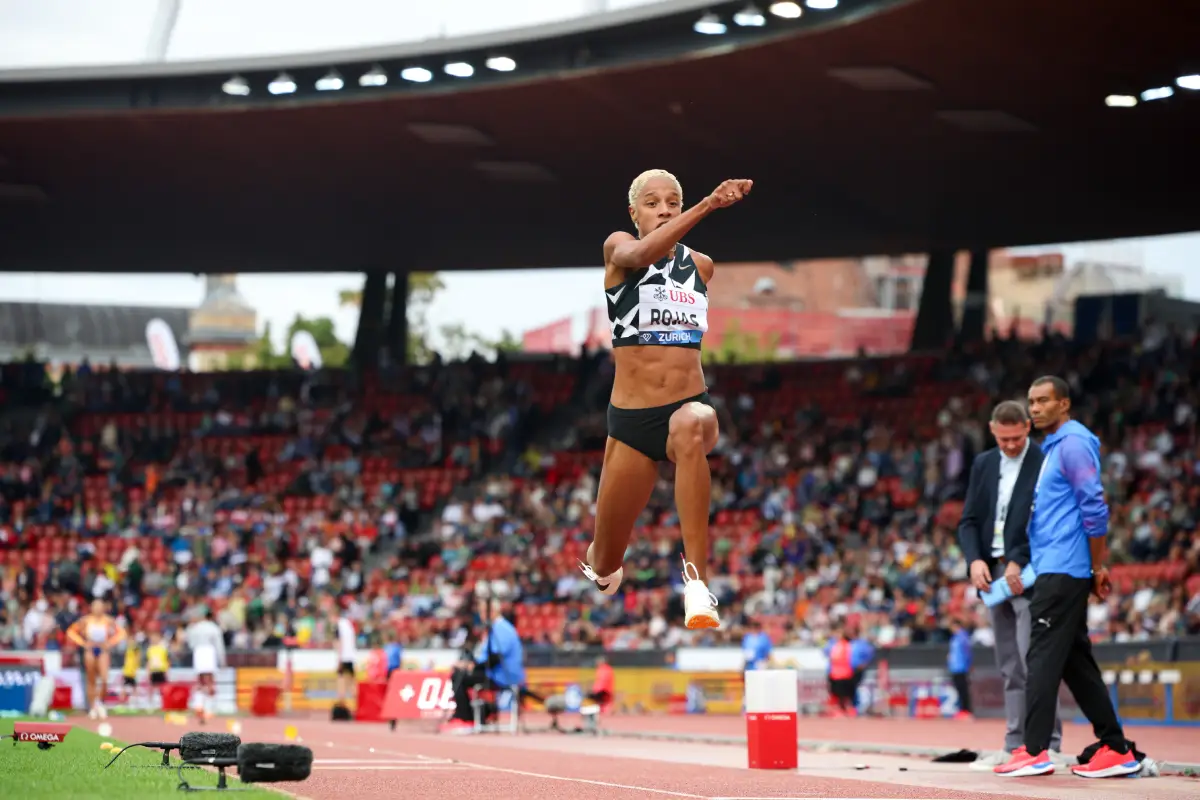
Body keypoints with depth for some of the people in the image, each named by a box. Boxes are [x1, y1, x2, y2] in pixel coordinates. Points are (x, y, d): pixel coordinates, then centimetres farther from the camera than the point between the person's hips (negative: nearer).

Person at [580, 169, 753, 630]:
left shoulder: (702, 265, 9)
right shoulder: (618, 248, -2)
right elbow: (639, 254, -29)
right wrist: (707, 206, -39)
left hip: (691, 404, 1)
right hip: (631, 418, -1)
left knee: (691, 427, -40)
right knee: (605, 561, 7)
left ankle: (697, 584, -43)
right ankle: (601, 572, 49)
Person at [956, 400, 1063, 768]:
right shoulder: (983, 464, 14)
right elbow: (969, 520, 12)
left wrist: (1020, 563, -18)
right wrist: (974, 560, -5)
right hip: (993, 573, 6)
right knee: (1009, 668, 8)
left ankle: (1048, 746, -10)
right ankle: (1015, 747, 11)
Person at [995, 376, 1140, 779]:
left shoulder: (1073, 443, -10)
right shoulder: (1052, 447, 21)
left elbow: (1094, 507, -16)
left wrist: (1099, 566, -15)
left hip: (1062, 571, -10)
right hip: (1054, 569, 10)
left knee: (1044, 656, -11)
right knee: (1075, 660, 10)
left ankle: (1035, 750, -14)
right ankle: (1116, 748, 10)